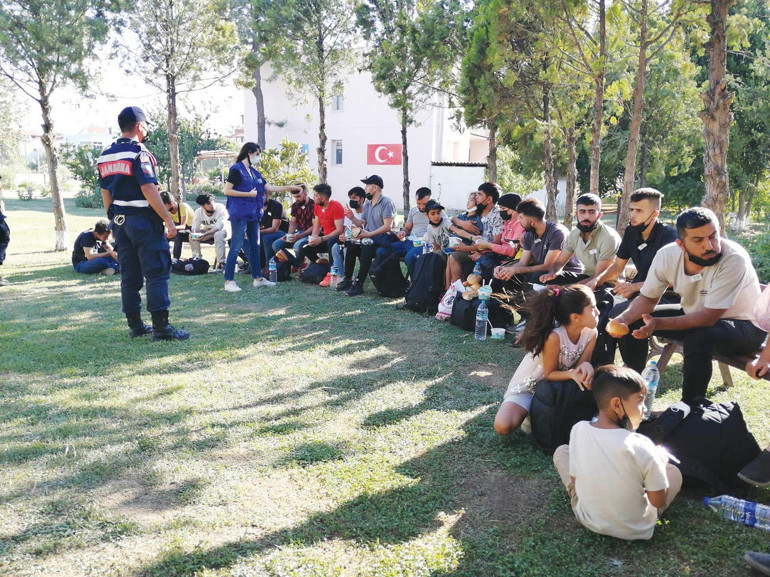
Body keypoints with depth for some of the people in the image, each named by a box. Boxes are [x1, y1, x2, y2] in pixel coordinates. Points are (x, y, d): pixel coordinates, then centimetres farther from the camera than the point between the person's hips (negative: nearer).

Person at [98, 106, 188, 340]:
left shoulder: (105, 156, 12)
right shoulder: (138, 153, -11)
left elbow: (106, 193, 15)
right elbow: (149, 190, -19)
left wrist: (114, 220, 21)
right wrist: (168, 220, -17)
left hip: (120, 222, 8)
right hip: (143, 219, -8)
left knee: (129, 275, 12)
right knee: (157, 273, -4)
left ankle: (135, 325, 18)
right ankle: (161, 327, -5)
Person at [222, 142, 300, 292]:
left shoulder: (254, 172, 16)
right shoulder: (236, 170, -7)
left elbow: (269, 188, 18)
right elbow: (227, 191, -13)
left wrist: (290, 188, 16)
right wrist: (249, 194, -14)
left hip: (253, 214, 8)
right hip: (239, 214, -8)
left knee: (254, 246, 13)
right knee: (236, 247, -8)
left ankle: (257, 278, 21)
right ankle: (229, 281, -4)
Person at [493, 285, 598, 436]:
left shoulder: (591, 333, -13)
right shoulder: (554, 337, -33)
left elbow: (581, 363, -9)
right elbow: (549, 374, -20)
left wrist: (586, 366, -32)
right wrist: (571, 374, -39)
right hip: (528, 386, -6)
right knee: (503, 426, -27)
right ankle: (532, 413, 6)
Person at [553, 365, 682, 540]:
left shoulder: (578, 430, -17)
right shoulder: (642, 446, -26)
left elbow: (575, 480, -3)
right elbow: (658, 501, -14)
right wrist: (660, 462, 3)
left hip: (588, 519, 1)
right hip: (635, 530, -1)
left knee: (561, 451, 21)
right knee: (674, 471, 21)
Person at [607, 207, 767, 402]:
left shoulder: (733, 259, -31)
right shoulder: (667, 255, -17)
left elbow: (708, 318, -33)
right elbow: (648, 298, -3)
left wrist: (659, 323, -43)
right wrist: (622, 319, -22)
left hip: (743, 325, -6)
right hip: (694, 315, 6)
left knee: (698, 337, -37)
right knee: (632, 321, -5)